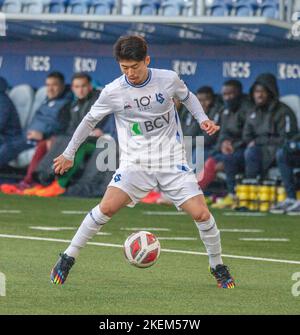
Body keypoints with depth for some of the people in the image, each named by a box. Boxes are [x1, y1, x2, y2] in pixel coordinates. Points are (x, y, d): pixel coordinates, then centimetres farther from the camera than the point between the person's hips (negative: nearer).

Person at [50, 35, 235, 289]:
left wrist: (203, 119, -1)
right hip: (135, 161, -1)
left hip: (172, 160, 1)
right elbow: (90, 120, 8)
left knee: (201, 214, -10)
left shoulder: (168, 79, -7)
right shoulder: (113, 92, -8)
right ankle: (68, 258, -6)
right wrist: (69, 154, 14)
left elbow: (187, 97, 16)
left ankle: (218, 267, 14)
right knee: (107, 208, -22)